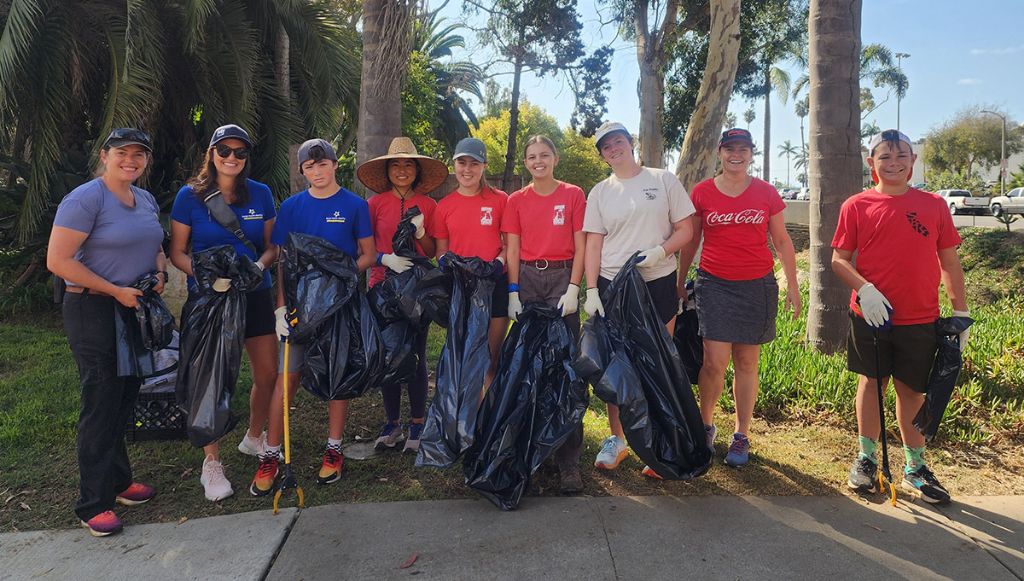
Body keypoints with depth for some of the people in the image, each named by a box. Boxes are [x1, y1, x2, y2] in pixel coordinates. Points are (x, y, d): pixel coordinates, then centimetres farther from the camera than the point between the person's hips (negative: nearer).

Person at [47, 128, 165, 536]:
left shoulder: (146, 200, 11)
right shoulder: (85, 199, -14)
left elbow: (156, 249, 23)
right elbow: (58, 261, -19)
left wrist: (160, 273, 1)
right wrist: (117, 291, -19)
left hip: (137, 310, 8)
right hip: (94, 313, -7)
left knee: (126, 400, 15)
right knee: (100, 405, -3)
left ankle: (119, 481, 31)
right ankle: (93, 505, 10)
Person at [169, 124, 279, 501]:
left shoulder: (261, 194, 5)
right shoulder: (190, 196, -3)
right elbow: (177, 252, 0)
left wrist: (260, 264, -11)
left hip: (255, 295, 3)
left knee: (268, 374, 7)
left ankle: (254, 438, 33)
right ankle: (211, 463, 16)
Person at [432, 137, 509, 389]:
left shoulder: (500, 200, 1)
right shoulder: (444, 205, 6)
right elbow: (441, 250, 12)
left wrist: (499, 262, -15)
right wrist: (446, 262, -10)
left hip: (495, 283, -1)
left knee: (493, 359, 5)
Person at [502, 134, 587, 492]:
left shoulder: (573, 195, 5)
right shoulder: (516, 201, 11)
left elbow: (580, 246, 2)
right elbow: (513, 251, 7)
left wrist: (573, 289, -8)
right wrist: (513, 293, -2)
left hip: (561, 278, -2)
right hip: (526, 280, 2)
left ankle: (569, 459, -4)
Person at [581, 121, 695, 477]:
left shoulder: (664, 180, 4)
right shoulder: (600, 193, 8)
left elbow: (685, 229, 2)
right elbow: (593, 244, 3)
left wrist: (660, 251, -16)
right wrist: (591, 290, -6)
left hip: (658, 283, -1)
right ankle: (616, 440, 19)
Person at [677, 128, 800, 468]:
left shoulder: (766, 192, 5)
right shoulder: (701, 192, 2)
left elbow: (782, 242, 10)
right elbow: (690, 242, 10)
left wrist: (792, 285, 7)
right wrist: (680, 282, 12)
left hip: (757, 286, 1)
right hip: (715, 284, -1)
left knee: (746, 363, 7)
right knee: (715, 363, -9)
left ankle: (741, 436, 20)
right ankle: (706, 425, 16)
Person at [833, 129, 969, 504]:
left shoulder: (933, 206, 4)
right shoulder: (856, 206, 0)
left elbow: (949, 262, 7)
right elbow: (839, 259, -1)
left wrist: (961, 311, 4)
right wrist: (864, 288, -18)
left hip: (920, 319, 1)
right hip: (870, 316, -1)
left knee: (911, 390, 9)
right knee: (871, 383, 9)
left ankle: (915, 469, 24)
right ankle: (866, 459, 24)